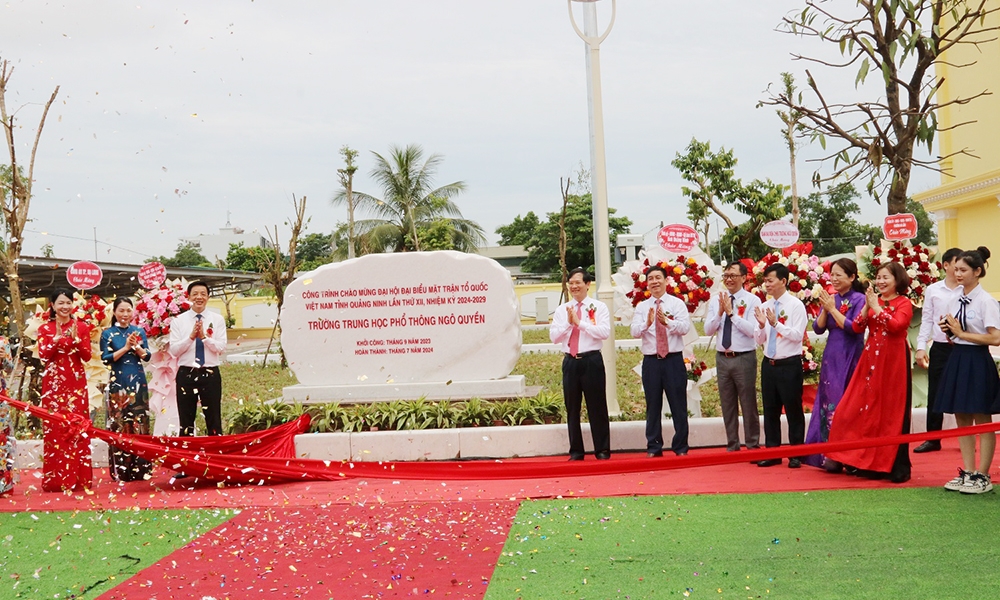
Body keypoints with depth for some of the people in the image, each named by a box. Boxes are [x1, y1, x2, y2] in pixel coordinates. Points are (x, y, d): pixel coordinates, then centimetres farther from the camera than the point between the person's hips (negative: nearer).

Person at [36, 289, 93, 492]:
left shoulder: (81, 327, 7)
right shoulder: (45, 328, 5)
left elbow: (87, 356, 0)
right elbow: (43, 355, -6)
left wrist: (76, 339, -14)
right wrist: (57, 337, -15)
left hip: (76, 382, 1)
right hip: (54, 382, -1)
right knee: (55, 427, -3)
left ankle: (78, 477, 1)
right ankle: (56, 478, 1)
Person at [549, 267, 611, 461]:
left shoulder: (599, 307, 1)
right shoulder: (561, 310, 10)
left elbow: (605, 332, -13)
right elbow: (554, 336, 3)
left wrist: (580, 322, -14)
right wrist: (568, 323, -11)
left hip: (592, 360, -3)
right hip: (570, 361, 3)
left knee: (597, 407, 0)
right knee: (572, 408, 8)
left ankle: (602, 450, 9)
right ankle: (576, 451, 16)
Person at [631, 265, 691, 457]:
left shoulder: (677, 304, 2)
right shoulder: (642, 307, 8)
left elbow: (685, 327, -11)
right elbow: (634, 331, -5)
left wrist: (667, 321, -28)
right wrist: (647, 323, -25)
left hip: (674, 360, -2)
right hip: (651, 361, 2)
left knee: (678, 405, 2)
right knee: (653, 406, 7)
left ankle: (681, 447, 11)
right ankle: (654, 447, 15)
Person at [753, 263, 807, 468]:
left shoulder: (796, 305, -7)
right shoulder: (764, 307, 9)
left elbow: (797, 335, -16)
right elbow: (759, 340, 9)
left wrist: (776, 323, -23)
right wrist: (762, 325, -11)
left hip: (789, 365, -6)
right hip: (769, 364, 6)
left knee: (793, 410, 2)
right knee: (770, 410, 11)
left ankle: (796, 455, 11)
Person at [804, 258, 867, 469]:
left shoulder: (858, 299, -5)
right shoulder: (831, 299, 10)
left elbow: (854, 328, -16)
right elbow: (818, 328, 6)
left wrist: (833, 309, -13)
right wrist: (825, 308, -9)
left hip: (850, 358, -5)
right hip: (831, 357, 6)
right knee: (829, 403, 4)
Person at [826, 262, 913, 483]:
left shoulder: (904, 303, -3)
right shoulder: (873, 300, 13)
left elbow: (896, 325, -21)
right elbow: (857, 327, 3)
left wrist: (877, 307, -16)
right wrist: (867, 306, -9)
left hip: (893, 361, -5)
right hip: (871, 359, 5)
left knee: (892, 411, -3)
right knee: (868, 409, 4)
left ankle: (896, 466, 3)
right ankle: (869, 462, 12)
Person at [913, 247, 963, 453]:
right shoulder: (933, 290, 6)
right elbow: (927, 320, 8)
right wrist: (921, 347, 1)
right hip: (939, 348, 2)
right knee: (935, 393, 6)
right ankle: (933, 439, 15)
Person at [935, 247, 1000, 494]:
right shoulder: (956, 301, 10)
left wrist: (961, 333, -16)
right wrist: (948, 330, -3)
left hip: (977, 362, -8)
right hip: (957, 359, 8)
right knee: (962, 420, 11)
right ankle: (967, 472, 20)